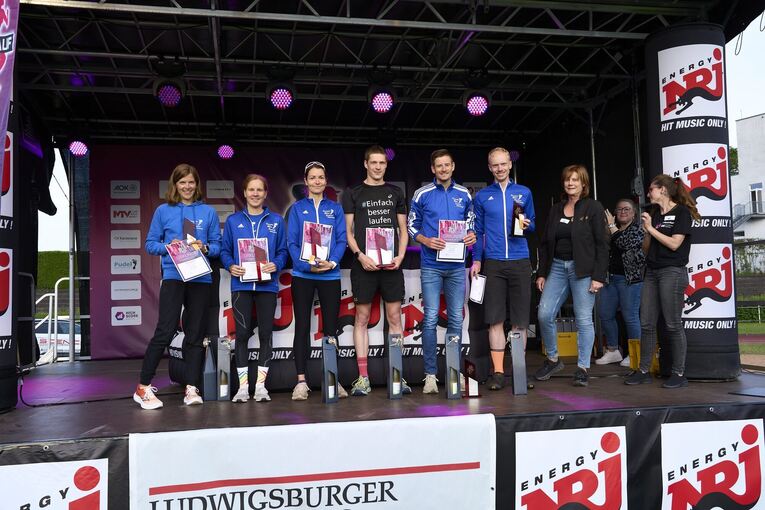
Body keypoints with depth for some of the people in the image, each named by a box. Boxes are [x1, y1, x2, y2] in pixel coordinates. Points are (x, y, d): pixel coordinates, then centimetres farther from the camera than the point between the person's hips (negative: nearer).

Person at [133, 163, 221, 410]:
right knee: (165, 331, -10)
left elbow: (217, 245, 10)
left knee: (195, 334, 6)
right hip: (173, 276, -2)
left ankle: (191, 389, 11)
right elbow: (150, 244, 7)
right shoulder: (163, 211, 6)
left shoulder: (208, 212, 9)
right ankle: (143, 387, 2)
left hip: (201, 278, 2)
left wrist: (205, 248, -11)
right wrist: (169, 246, -11)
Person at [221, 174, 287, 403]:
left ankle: (261, 384, 10)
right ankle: (243, 385, 7)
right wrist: (231, 266, -12)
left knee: (266, 333, 2)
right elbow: (225, 250, 8)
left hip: (267, 284, 1)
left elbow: (283, 251, 7)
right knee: (242, 333, -1)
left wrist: (276, 265, -12)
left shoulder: (276, 221, 9)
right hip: (241, 284, 0)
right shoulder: (233, 220, 9)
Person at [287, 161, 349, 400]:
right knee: (302, 327, 1)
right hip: (302, 275, -1)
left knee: (330, 328, 5)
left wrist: (332, 262, -16)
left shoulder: (335, 208, 9)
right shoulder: (297, 208, 7)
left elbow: (341, 240, 2)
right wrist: (307, 265, -16)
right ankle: (301, 381, 6)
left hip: (330, 275, 1)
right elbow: (292, 242, 0)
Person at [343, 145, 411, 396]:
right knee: (362, 318, 0)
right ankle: (363, 378, 5)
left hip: (391, 263, 2)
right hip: (364, 263, -2)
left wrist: (400, 255, -1)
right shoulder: (353, 193, 8)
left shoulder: (395, 193, 15)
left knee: (394, 317, 2)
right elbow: (348, 231, 4)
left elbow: (403, 230, 15)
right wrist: (360, 256, -11)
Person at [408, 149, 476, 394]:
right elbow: (412, 226, 5)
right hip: (431, 265, -3)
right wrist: (427, 241, -12)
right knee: (431, 319, -3)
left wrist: (471, 235, -4)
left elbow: (471, 222, 18)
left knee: (456, 318, 7)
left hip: (456, 265, 3)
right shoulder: (422, 194, 2)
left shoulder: (464, 194, 10)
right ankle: (430, 374, 2)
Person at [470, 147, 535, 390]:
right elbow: (477, 231, 9)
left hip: (520, 262, 1)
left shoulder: (524, 193, 11)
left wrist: (527, 225, -7)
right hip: (493, 263, -1)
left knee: (519, 320, 3)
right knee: (495, 320, -2)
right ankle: (498, 372, 3)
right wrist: (476, 260, 1)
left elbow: (532, 224, 16)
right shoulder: (482, 196, 9)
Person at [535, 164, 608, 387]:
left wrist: (598, 276, -12)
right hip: (557, 267, 5)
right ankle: (552, 360, 17)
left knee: (583, 319, -2)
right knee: (544, 314, -2)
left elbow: (601, 244, -6)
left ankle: (583, 368, 8)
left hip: (582, 269, -5)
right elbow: (545, 244, 15)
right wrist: (542, 273, 9)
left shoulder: (593, 208, -1)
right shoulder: (556, 210, 14)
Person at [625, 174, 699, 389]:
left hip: (672, 272, -7)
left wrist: (651, 228, -8)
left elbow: (674, 243, -13)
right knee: (646, 324, 5)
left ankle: (679, 374, 5)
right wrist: (645, 230, -1)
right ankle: (643, 371, 11)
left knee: (673, 324, -4)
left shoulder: (682, 212, -3)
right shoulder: (654, 213, 17)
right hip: (651, 272, 7)